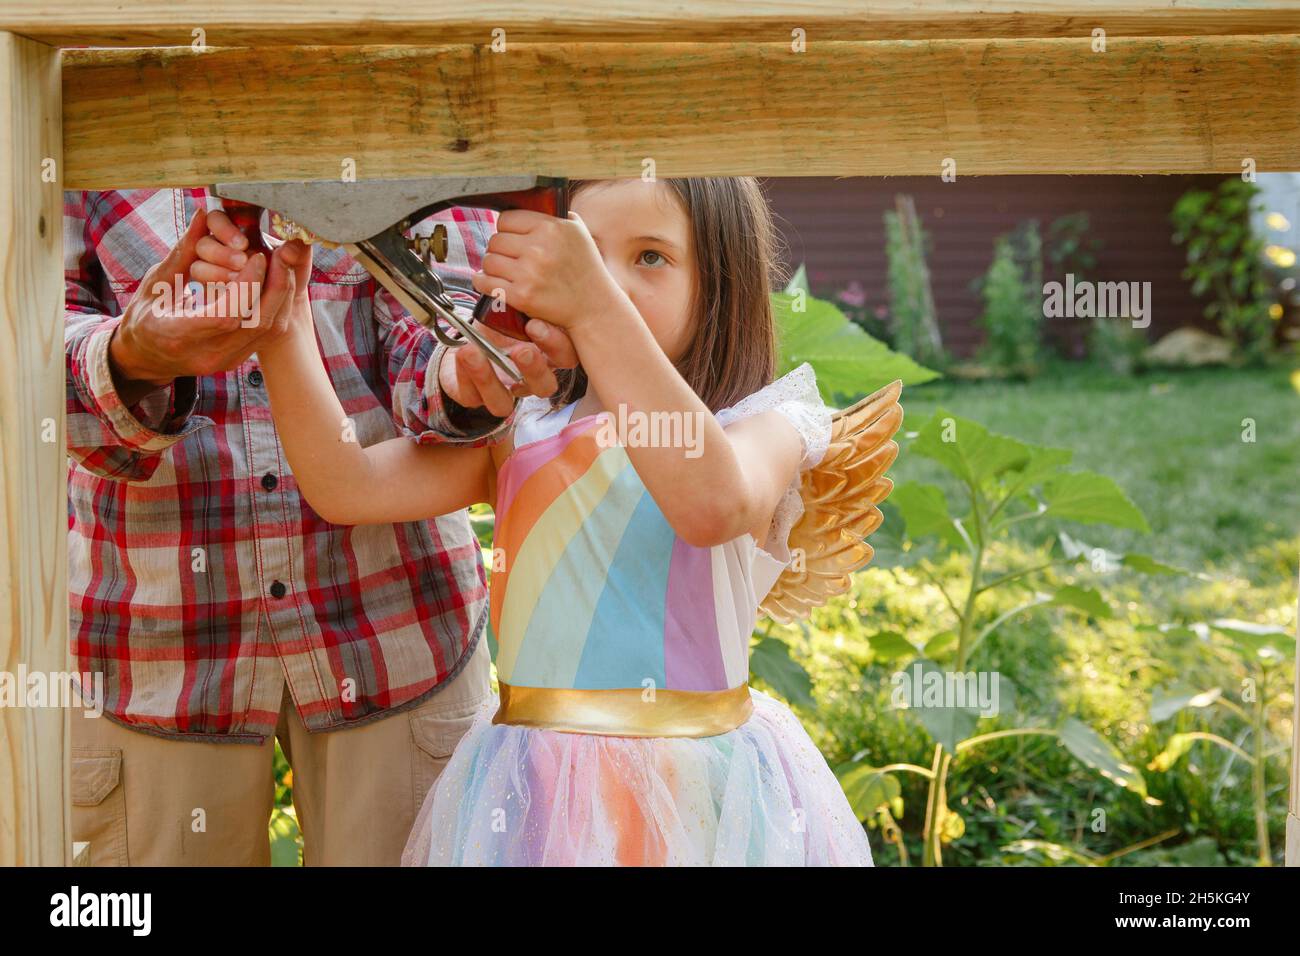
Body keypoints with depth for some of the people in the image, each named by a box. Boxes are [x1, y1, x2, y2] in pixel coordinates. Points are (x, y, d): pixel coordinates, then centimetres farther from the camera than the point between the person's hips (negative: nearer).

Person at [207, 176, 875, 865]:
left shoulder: (763, 426, -7)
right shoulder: (517, 437, 4)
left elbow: (714, 506, -31)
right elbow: (346, 487, -6)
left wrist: (593, 306, -36)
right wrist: (283, 327, -18)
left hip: (698, 800, -2)